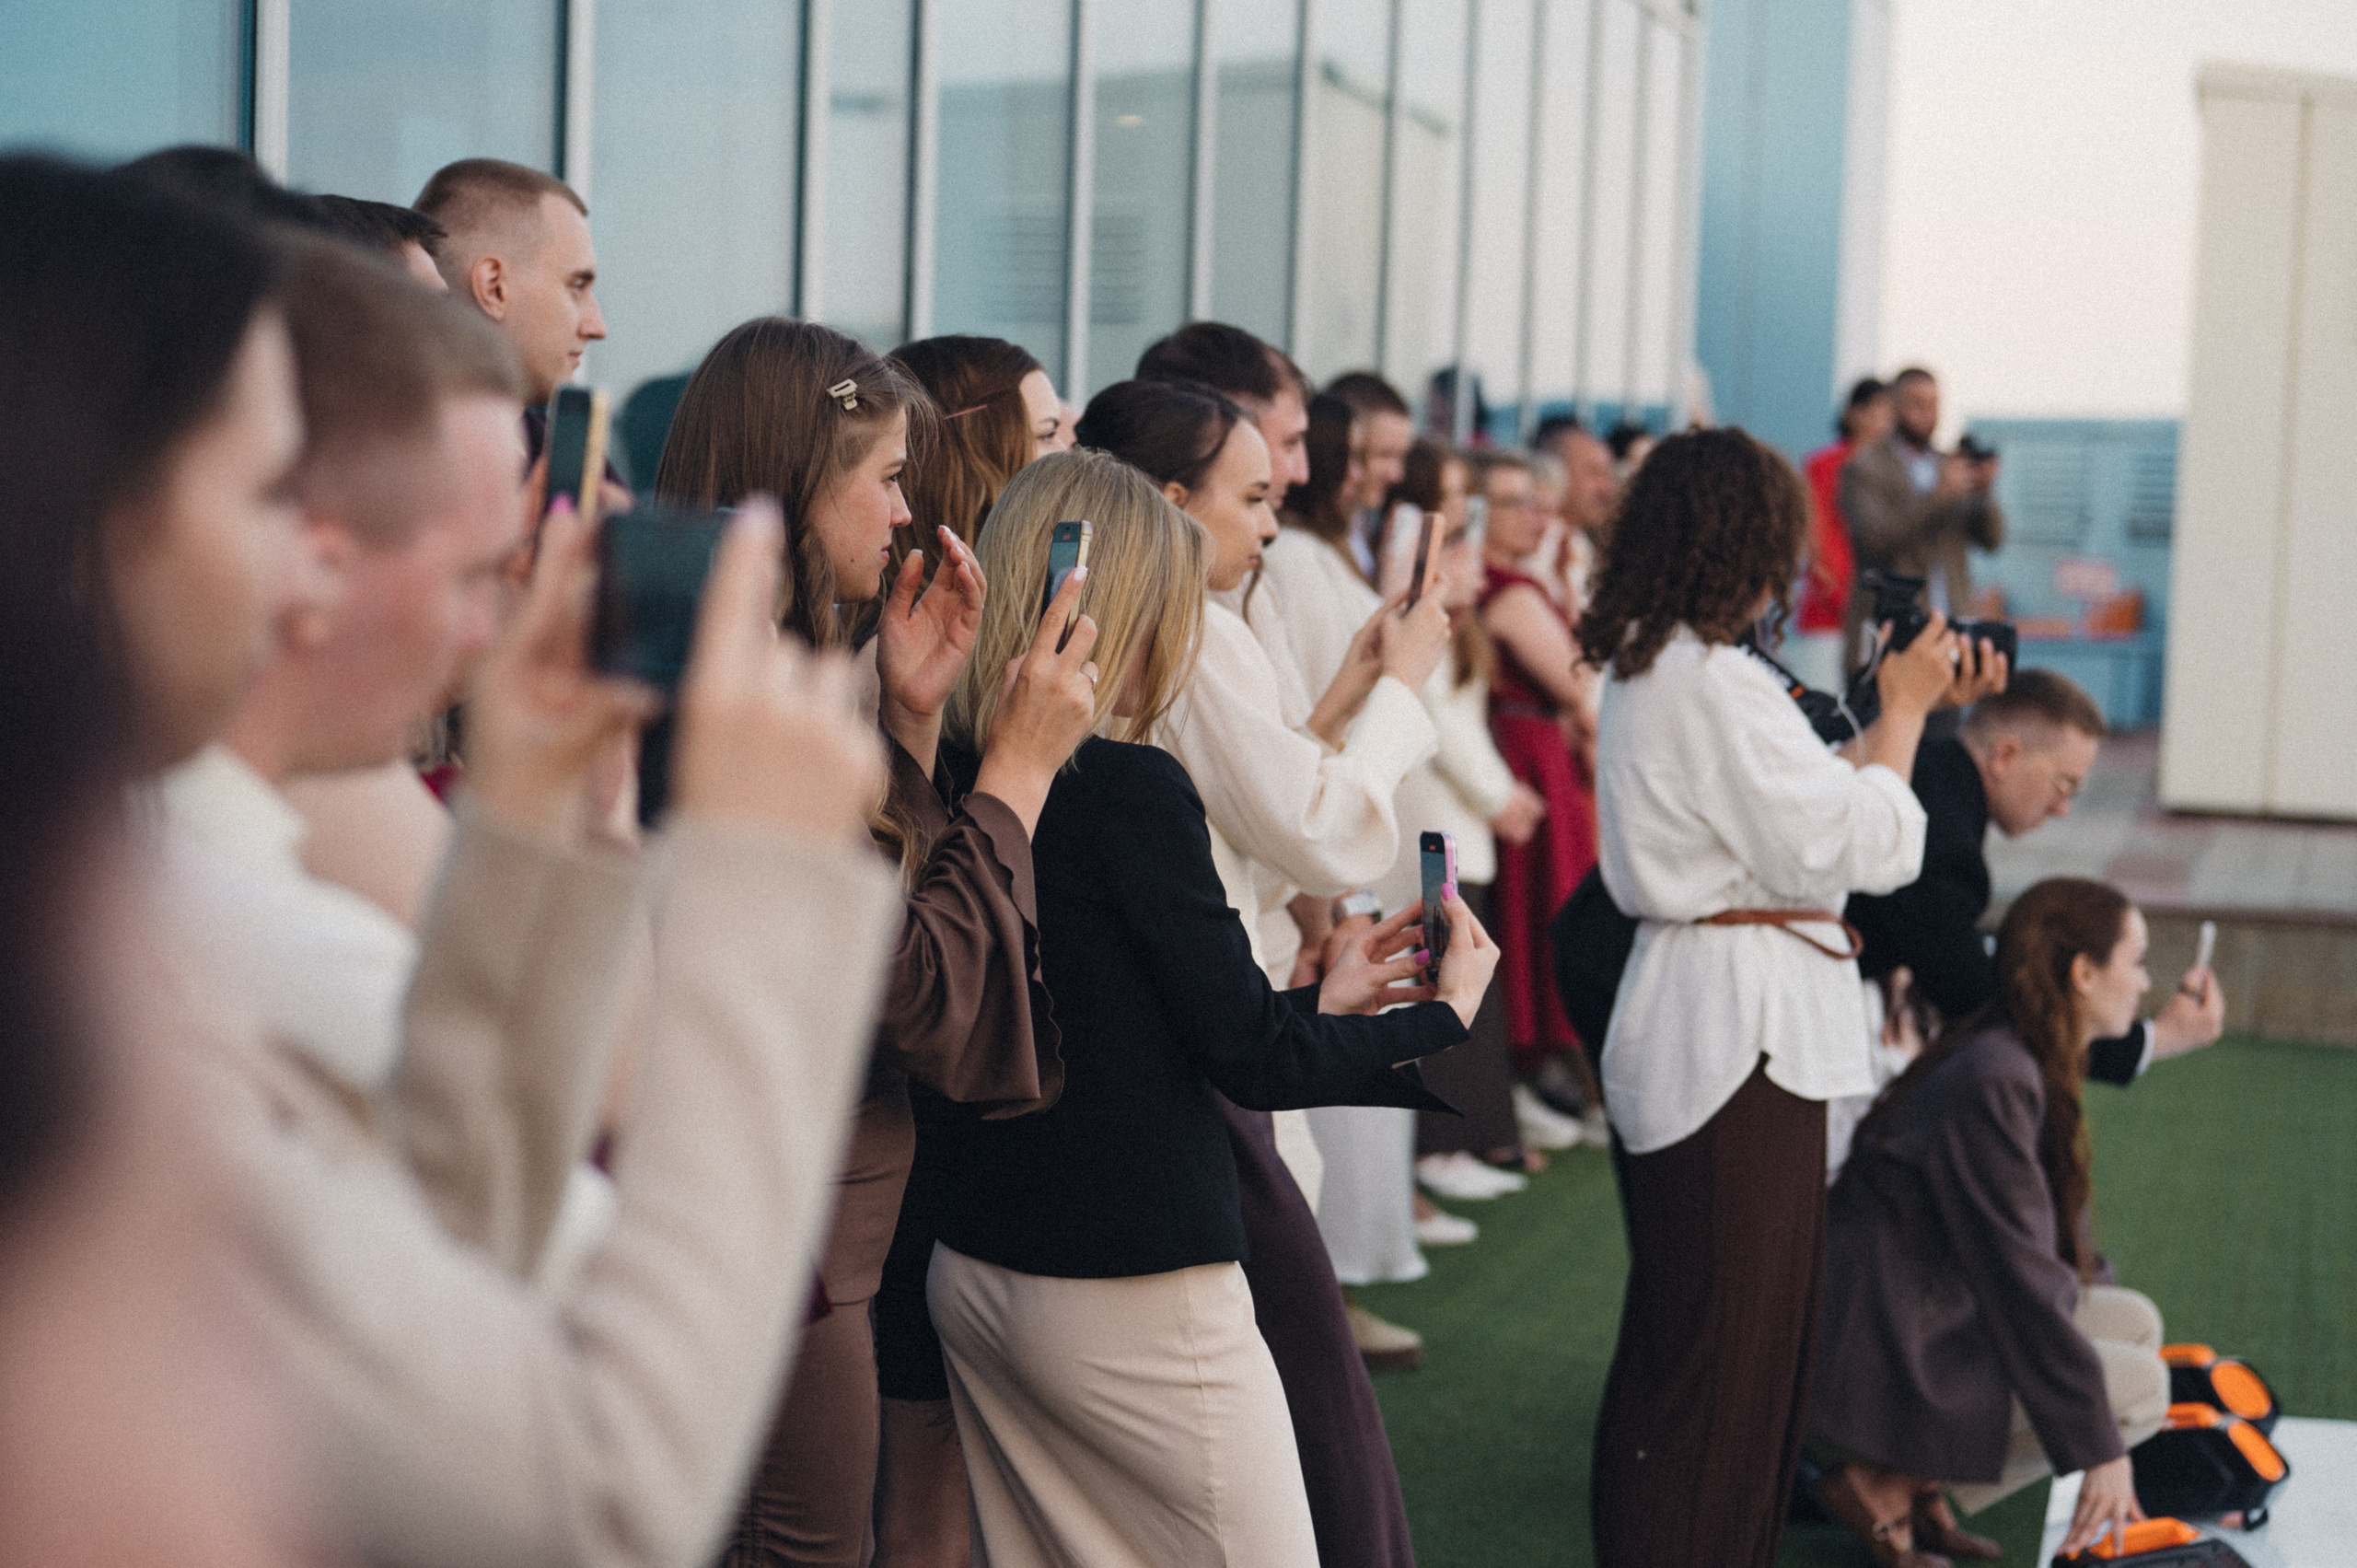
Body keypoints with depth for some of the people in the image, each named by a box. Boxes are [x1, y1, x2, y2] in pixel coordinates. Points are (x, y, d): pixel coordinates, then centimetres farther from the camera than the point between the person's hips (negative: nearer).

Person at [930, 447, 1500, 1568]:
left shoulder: (966, 784, 5)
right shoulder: (1132, 788, -17)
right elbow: (1252, 1060, -14)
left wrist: (1319, 997, 19)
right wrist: (1442, 1018, 1)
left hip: (978, 1268, 8)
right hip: (1129, 1295, -8)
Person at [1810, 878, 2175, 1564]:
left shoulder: (2030, 1068, 8)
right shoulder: (1992, 1083, -23)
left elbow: (2056, 1237, 20)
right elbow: (2019, 1281, -23)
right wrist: (2100, 1448, -18)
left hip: (1941, 1320, 10)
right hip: (1883, 1362, -10)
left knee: (2137, 1323, 8)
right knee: (2142, 1385, -10)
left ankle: (1921, 1479, 6)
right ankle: (1885, 1486, -6)